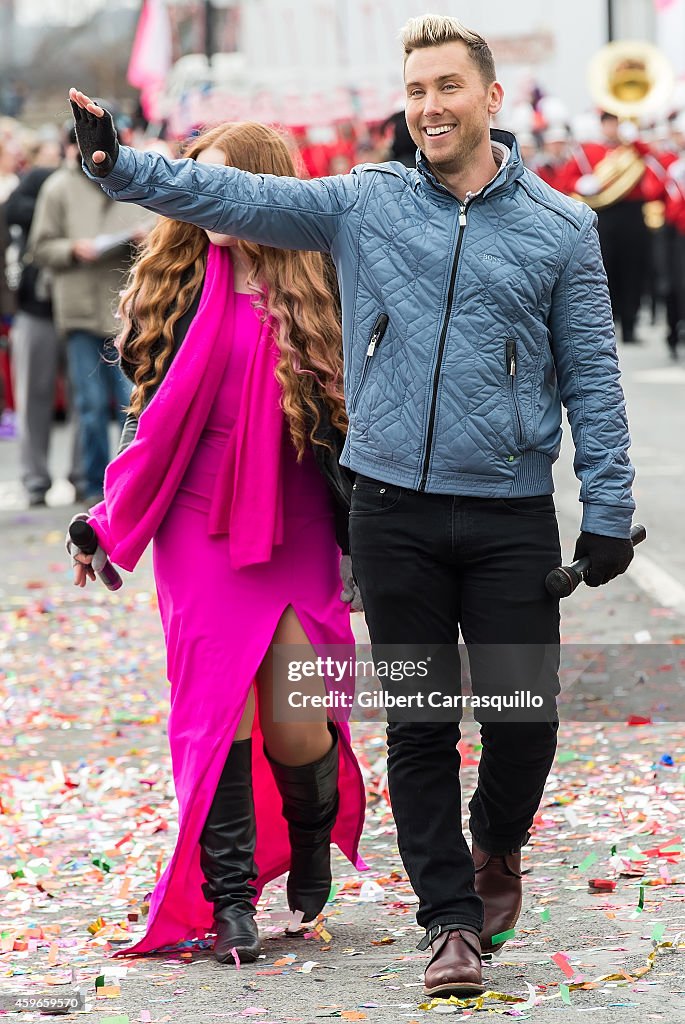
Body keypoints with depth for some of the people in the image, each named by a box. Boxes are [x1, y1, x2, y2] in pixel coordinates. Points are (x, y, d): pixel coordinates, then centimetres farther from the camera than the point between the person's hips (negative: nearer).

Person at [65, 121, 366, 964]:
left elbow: (348, 419, 3)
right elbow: (152, 411, 13)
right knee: (219, 706, -6)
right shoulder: (177, 286, 6)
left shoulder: (315, 294, 1)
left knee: (294, 724, -5)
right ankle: (229, 898, 5)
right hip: (200, 528, 1)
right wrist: (107, 518, 12)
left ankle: (313, 828, 28)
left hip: (294, 532, -1)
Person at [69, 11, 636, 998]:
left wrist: (608, 509, 0)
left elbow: (593, 376, 5)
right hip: (394, 513, 1)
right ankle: (451, 917, 14)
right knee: (420, 724, 4)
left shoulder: (561, 227, 3)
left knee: (524, 716, 1)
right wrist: (120, 165, -20)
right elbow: (238, 197, -5)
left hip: (512, 517, 0)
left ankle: (497, 848, 32)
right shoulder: (365, 204, 4)